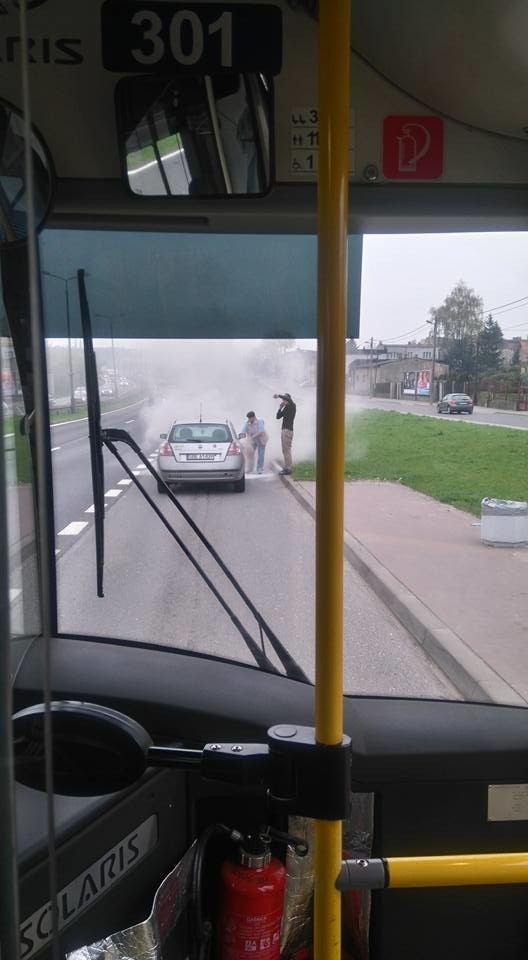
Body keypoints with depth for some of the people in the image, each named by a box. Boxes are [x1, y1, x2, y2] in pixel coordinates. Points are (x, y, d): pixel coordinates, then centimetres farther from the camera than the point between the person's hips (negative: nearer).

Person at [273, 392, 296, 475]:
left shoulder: (292, 406, -3)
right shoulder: (285, 408, 18)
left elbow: (288, 399, -24)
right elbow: (278, 417, 17)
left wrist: (279, 395, -16)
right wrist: (280, 407, 7)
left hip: (288, 430, -8)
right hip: (283, 430, 8)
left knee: (287, 450, -12)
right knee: (284, 450, 7)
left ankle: (288, 469, -12)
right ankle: (286, 467, 10)